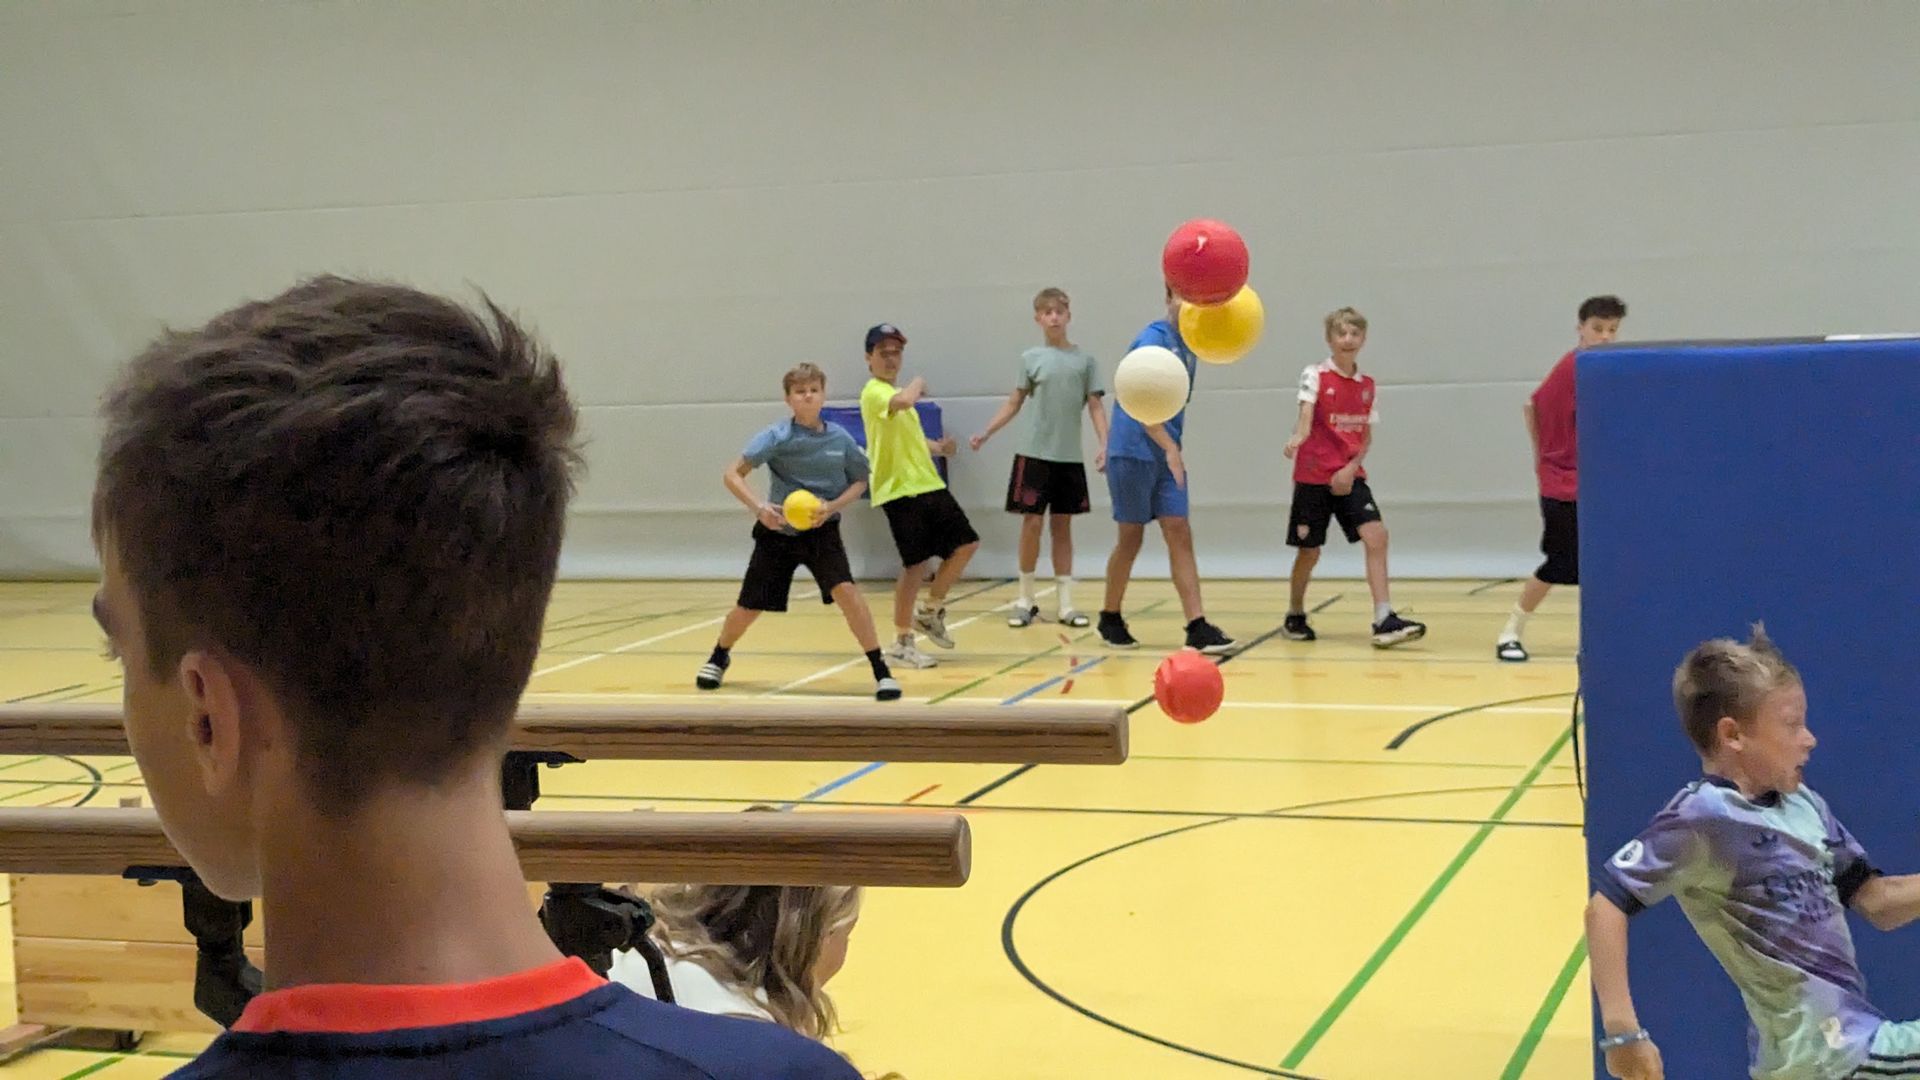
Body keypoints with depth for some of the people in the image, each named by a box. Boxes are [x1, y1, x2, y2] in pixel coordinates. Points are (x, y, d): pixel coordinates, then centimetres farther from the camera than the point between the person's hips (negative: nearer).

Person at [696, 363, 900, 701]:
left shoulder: (840, 438, -6)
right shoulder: (777, 436, -14)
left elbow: (859, 482, 7)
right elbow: (732, 474, -17)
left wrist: (833, 506, -13)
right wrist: (759, 508, -32)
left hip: (821, 530, 0)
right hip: (778, 531, 0)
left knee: (845, 590, -23)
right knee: (749, 607, 8)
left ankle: (881, 670, -15)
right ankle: (719, 657, 40)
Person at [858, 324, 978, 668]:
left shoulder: (898, 392, 19)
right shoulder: (874, 392, -11)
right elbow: (903, 401, -34)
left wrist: (939, 447, 11)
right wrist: (918, 383, -12)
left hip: (928, 484, 9)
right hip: (900, 491, -9)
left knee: (966, 543, 9)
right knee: (917, 564, -9)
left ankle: (930, 612, 24)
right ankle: (901, 643, 4)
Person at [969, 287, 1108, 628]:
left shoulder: (1084, 360, 4)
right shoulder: (1031, 358, 2)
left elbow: (1096, 406, 3)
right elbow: (1014, 403, 6)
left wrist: (1104, 445, -8)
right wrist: (986, 433, -3)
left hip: (1070, 457, 1)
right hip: (1035, 454, -1)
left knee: (1062, 526, 7)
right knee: (1032, 523, -1)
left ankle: (1064, 604, 10)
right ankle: (1026, 600, 11)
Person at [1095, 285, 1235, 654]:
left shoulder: (1189, 345, 11)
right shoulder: (1153, 339, -13)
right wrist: (1171, 448, -31)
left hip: (1167, 456, 7)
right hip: (1132, 453, -7)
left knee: (1180, 537, -1)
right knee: (1131, 537, 3)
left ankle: (1197, 628, -6)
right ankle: (1110, 619, 21)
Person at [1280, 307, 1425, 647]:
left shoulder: (1367, 385, 8)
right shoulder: (1315, 376, -5)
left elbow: (1366, 438, 10)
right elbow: (1306, 414, -22)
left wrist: (1351, 468, -7)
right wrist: (1298, 436, -44)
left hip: (1350, 477, 3)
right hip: (1313, 476, -3)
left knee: (1376, 536, -14)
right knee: (1309, 550, 4)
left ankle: (1384, 619, -15)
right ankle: (1295, 616, 27)